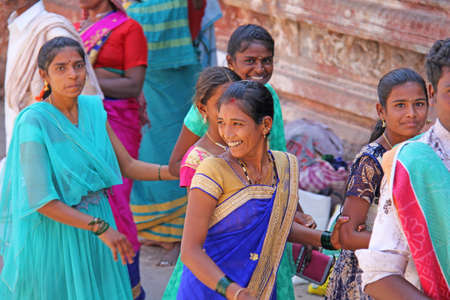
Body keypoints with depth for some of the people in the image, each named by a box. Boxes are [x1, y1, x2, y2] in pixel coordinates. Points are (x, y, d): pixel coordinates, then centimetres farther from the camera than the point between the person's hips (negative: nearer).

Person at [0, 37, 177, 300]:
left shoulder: (94, 110, 0)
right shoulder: (33, 122, -19)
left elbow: (127, 166, 6)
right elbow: (41, 201, -22)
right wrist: (101, 228, -28)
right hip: (53, 229, -5)